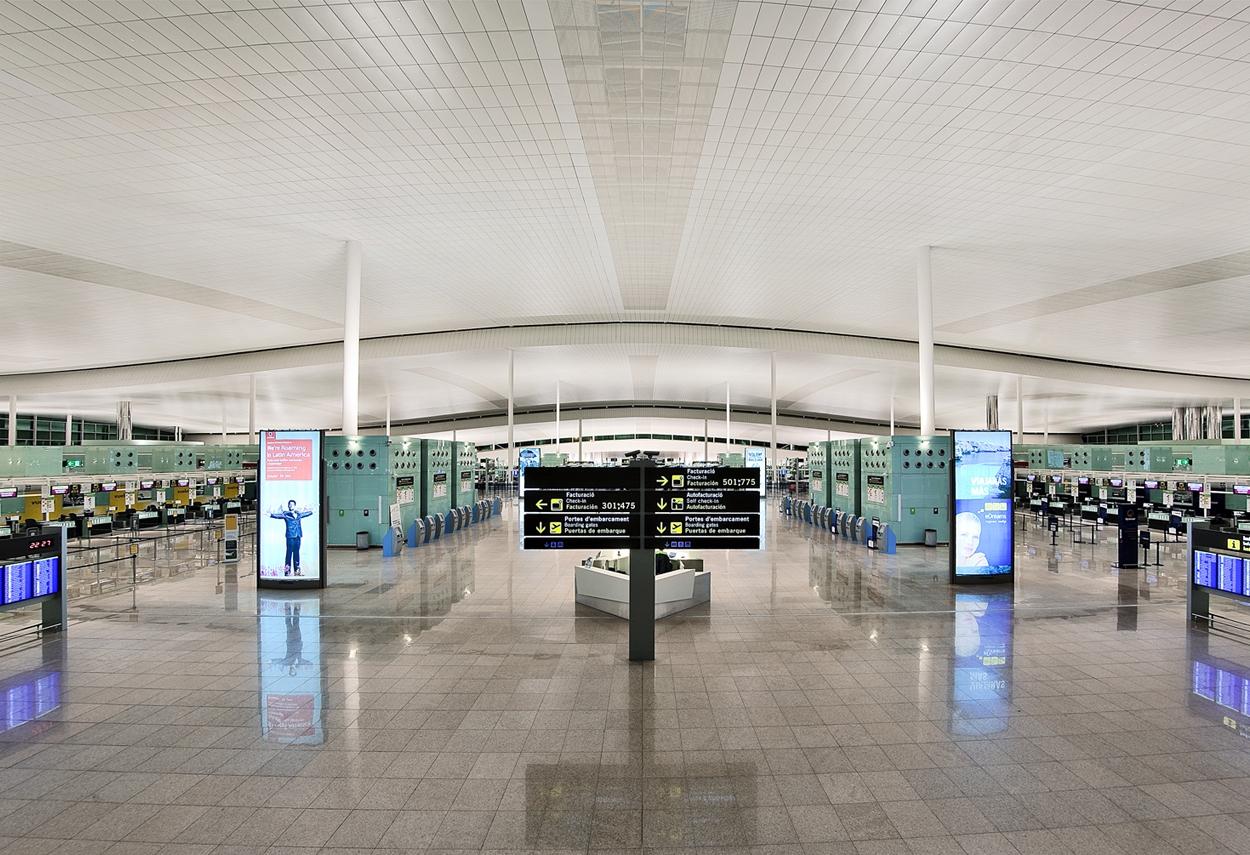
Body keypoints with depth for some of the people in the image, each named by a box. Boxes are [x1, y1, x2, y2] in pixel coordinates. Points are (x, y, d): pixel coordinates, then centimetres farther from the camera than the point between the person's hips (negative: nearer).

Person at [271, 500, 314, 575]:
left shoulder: (298, 514, 14)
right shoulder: (285, 514, 0)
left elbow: (307, 513, 30)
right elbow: (277, 515, -12)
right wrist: (269, 514, -27)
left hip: (298, 536, 5)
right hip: (290, 536, -5)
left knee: (296, 553, 9)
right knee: (289, 553, -6)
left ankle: (296, 571, 14)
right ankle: (287, 571, -4)